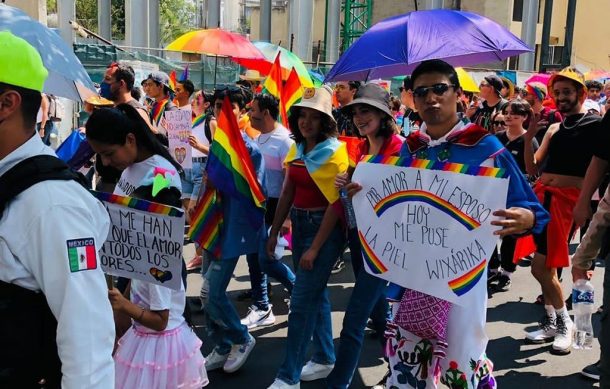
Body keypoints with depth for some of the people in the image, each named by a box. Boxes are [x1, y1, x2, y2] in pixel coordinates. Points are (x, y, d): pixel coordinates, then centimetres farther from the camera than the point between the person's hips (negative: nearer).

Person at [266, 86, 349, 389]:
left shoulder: (335, 152, -15)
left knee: (301, 301, -6)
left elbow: (334, 204, -17)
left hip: (324, 227, -7)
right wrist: (274, 231, 9)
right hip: (299, 224, 7)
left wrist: (314, 248, -18)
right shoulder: (297, 149, 6)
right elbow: (287, 193, 11)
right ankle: (325, 359, 32)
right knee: (316, 292, 16)